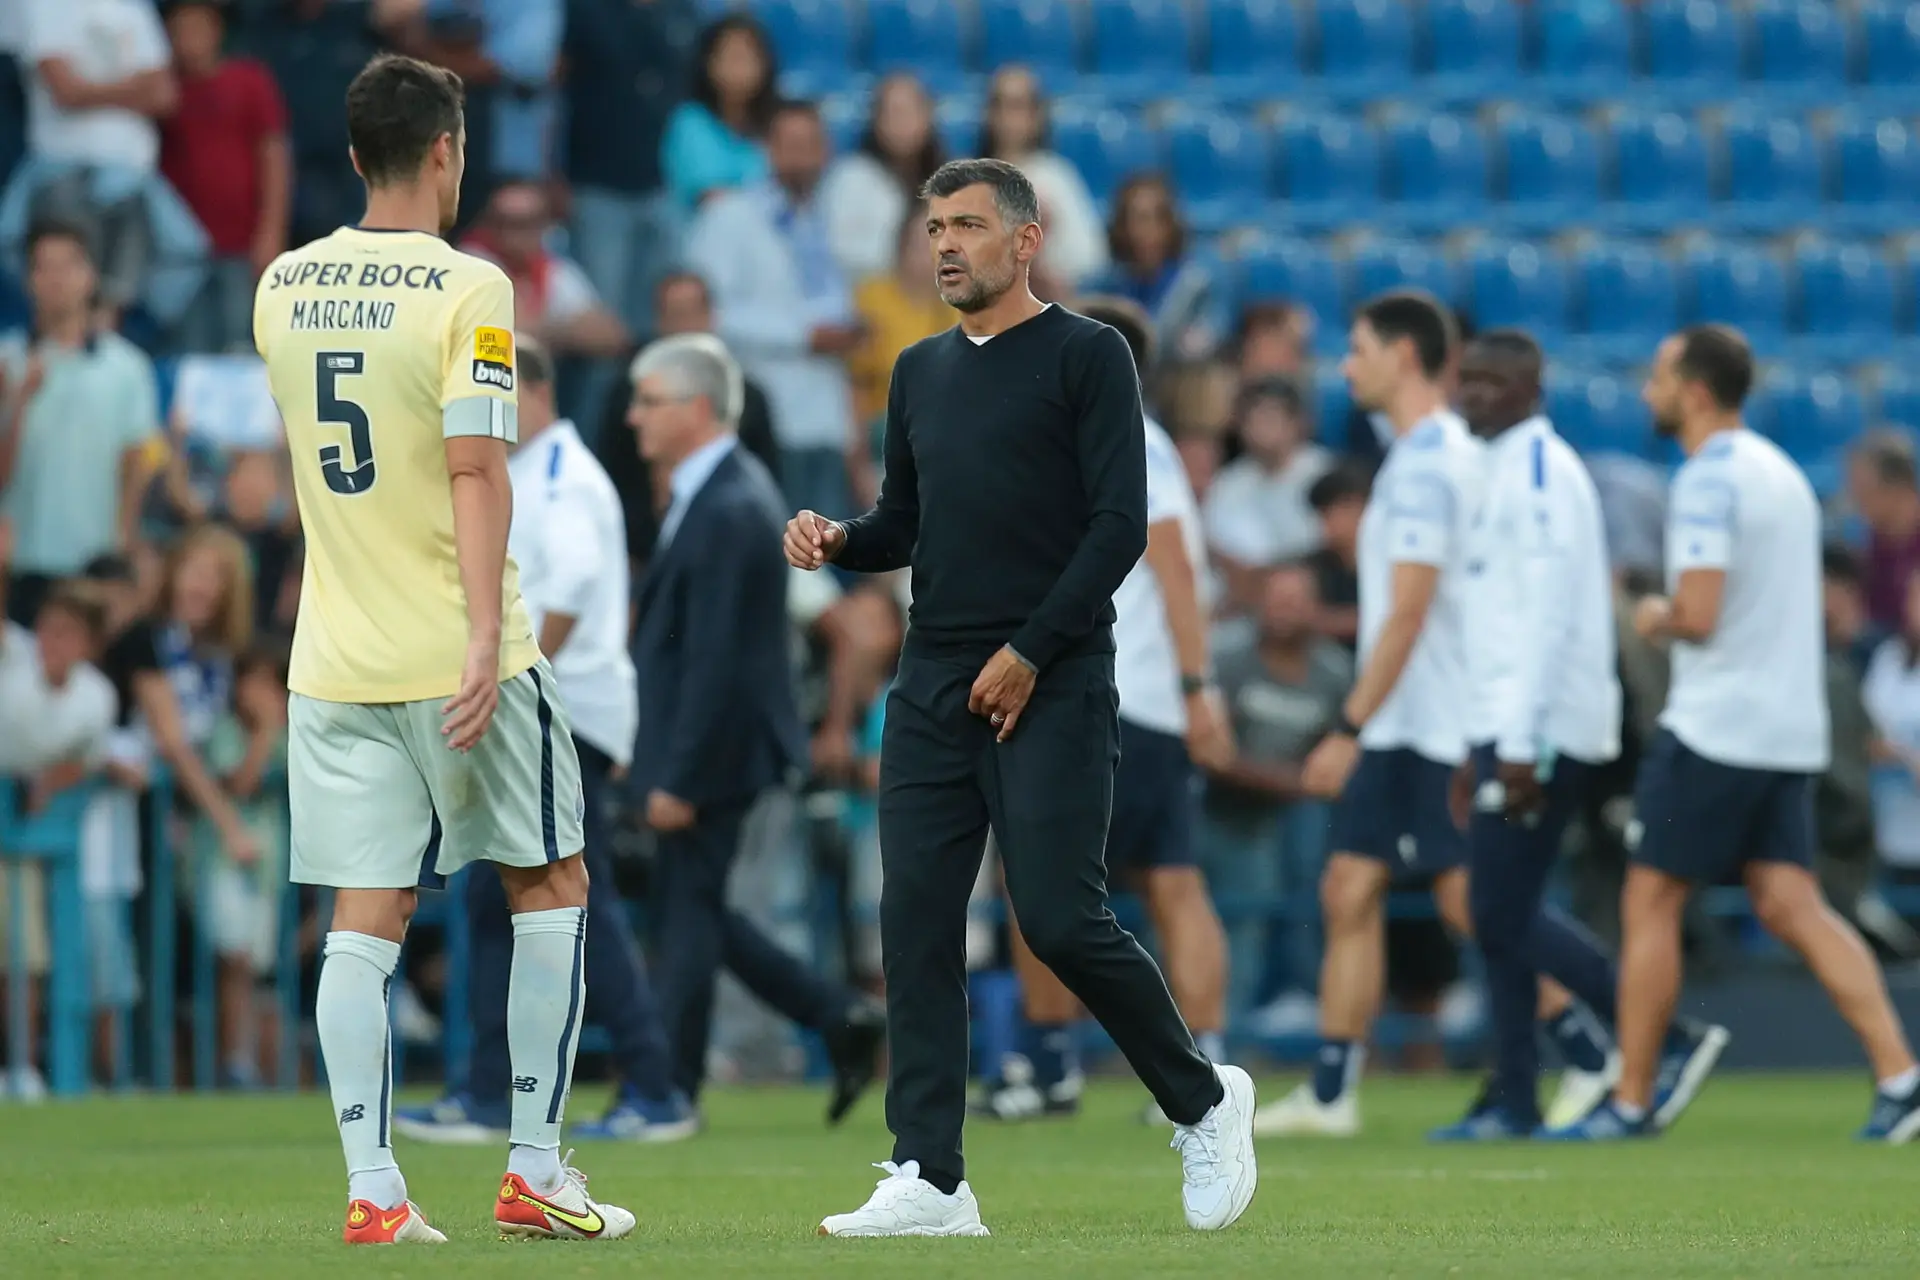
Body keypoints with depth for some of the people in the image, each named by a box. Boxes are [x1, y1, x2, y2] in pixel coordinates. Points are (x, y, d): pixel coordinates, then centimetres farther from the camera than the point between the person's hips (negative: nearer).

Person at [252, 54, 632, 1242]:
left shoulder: (284, 287, 7)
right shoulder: (467, 288, -11)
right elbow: (475, 470, -19)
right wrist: (484, 635, -23)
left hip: (335, 659, 5)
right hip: (456, 653, -5)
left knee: (367, 920, 4)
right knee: (551, 887, 11)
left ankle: (372, 1188, -5)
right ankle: (536, 1172, 9)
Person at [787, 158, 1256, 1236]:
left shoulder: (1086, 356, -3)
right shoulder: (921, 371, 17)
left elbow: (1120, 526, -9)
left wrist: (1030, 652, -14)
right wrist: (838, 541, 2)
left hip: (1050, 689, -6)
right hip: (933, 690, 6)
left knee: (1061, 920, -11)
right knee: (916, 922, -3)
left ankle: (1203, 1102, 12)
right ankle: (932, 1180, -3)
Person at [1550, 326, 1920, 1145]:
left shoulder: (1708, 479, -13)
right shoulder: (1781, 471, 16)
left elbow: (1700, 612, -22)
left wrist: (1656, 618, -1)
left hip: (1715, 730, -8)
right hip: (1789, 731, 8)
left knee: (1650, 905, 1)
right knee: (1791, 907, 2)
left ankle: (1633, 1100, 5)